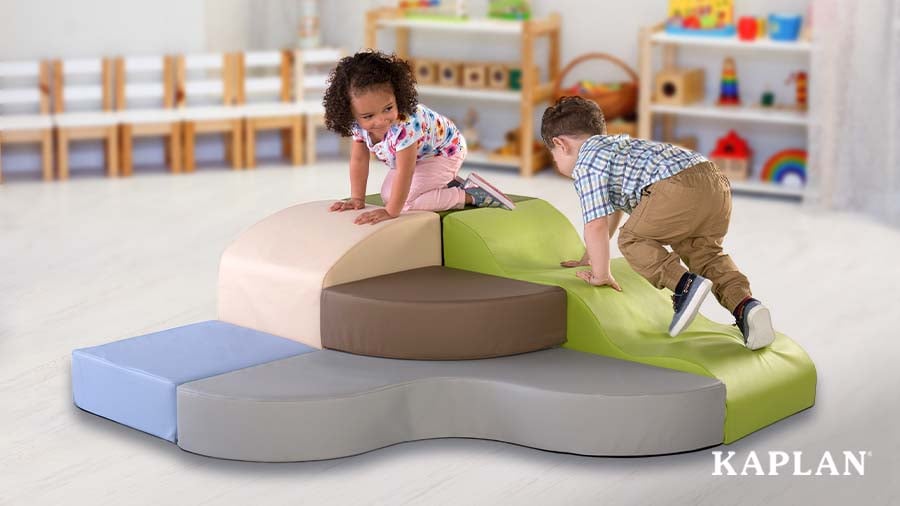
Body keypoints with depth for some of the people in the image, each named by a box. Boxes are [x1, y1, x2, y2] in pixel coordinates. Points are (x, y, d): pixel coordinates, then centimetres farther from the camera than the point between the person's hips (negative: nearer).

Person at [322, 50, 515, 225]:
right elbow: (359, 160, -11)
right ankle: (448, 183, 20)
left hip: (444, 151, -8)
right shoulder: (359, 122, -23)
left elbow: (405, 171, -45)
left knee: (407, 202, -19)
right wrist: (357, 199, -17)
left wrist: (391, 211, -48)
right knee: (388, 195, 7)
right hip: (416, 156, 8)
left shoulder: (405, 125, -44)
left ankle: (471, 194, -8)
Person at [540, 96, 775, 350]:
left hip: (678, 186, -9)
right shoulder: (612, 145, 39)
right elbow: (614, 207, 52)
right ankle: (744, 304, -1)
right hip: (717, 182, 9)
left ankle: (685, 283, -13)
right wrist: (591, 256, 61)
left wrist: (601, 274, 11)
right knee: (704, 253, 22)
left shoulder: (585, 165, 8)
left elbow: (596, 224, -1)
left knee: (632, 240, 8)